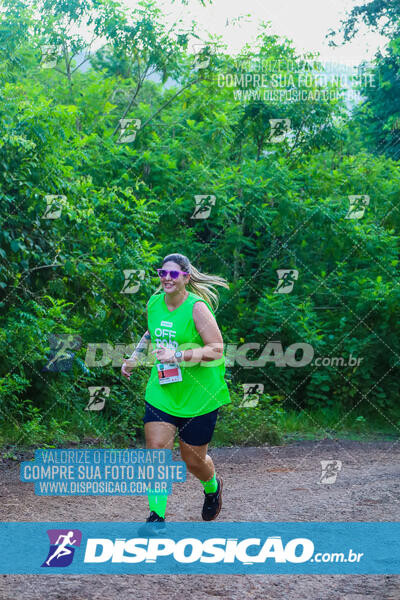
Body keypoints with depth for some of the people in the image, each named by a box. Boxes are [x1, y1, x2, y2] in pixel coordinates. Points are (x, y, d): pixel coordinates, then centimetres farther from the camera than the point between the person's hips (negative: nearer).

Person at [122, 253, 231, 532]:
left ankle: (213, 487, 42)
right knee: (156, 449, -9)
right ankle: (157, 515, 0)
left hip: (199, 395, -4)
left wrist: (179, 356, -28)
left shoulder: (197, 307, -16)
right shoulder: (154, 303, 3)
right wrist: (135, 357, 11)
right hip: (161, 391, 4)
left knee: (193, 459, 8)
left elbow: (216, 349, -19)